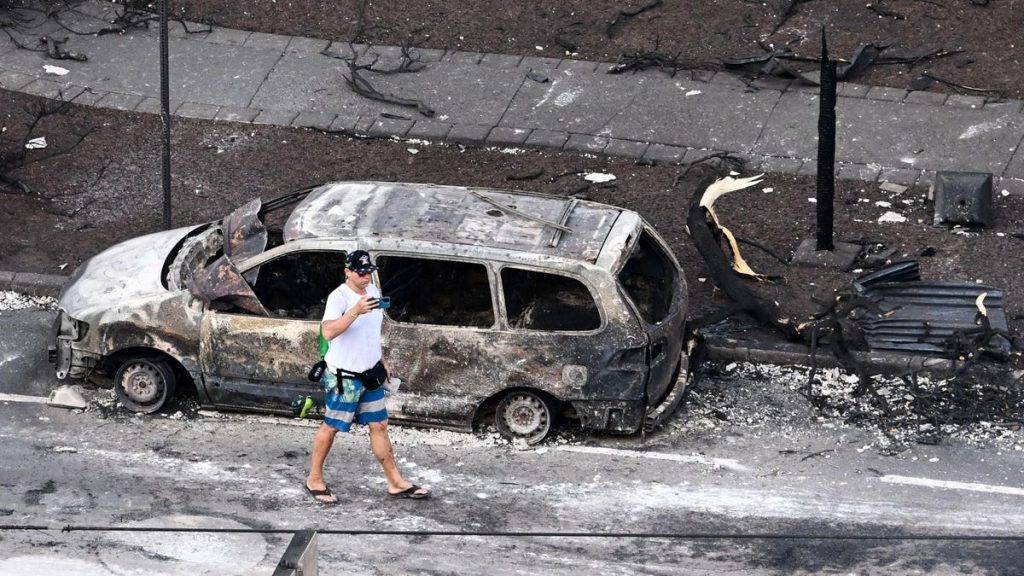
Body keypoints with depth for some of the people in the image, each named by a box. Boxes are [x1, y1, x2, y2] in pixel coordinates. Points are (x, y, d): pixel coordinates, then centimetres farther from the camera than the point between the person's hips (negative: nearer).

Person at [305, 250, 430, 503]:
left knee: (379, 426, 9)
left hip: (370, 373, 7)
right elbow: (328, 332, -34)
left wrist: (382, 361, 20)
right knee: (331, 427, 3)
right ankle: (314, 480, 17)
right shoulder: (339, 297, -18)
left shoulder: (373, 291, 7)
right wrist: (356, 311, -42)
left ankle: (396, 483, 13)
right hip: (344, 377, -7)